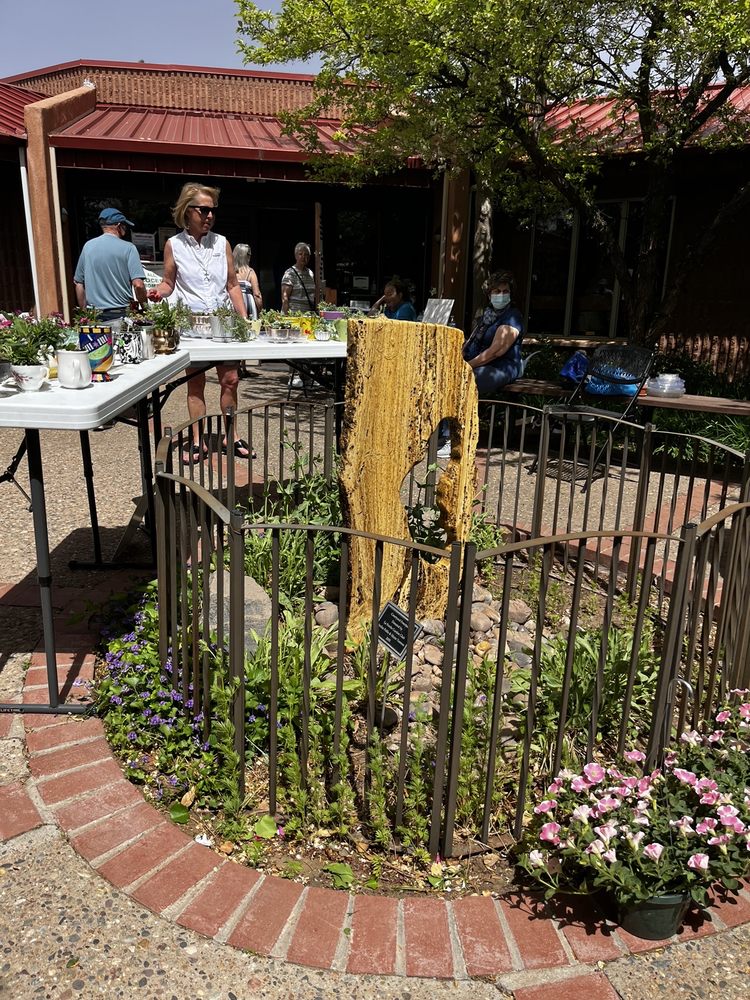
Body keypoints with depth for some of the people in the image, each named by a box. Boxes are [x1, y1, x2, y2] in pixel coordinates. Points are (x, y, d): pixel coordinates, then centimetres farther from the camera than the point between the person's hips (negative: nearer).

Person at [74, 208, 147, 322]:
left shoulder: (87, 246, 8)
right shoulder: (128, 248, -5)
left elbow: (79, 284, 11)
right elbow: (138, 285, -13)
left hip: (94, 315, 4)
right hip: (121, 313, -4)